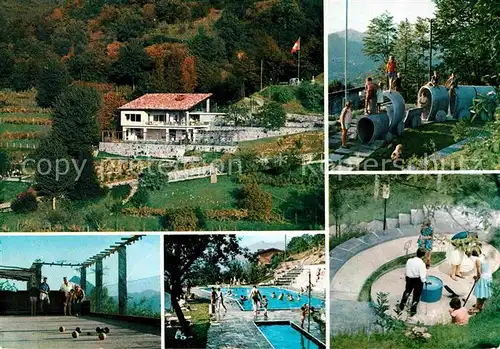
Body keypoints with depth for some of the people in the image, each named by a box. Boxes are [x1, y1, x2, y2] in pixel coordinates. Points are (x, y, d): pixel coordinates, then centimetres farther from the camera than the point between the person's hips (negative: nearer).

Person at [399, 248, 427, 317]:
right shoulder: (421, 263, -24)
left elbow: (407, 271, -2)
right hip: (418, 280, -4)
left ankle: (402, 305, 46)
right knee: (416, 295, 16)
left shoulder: (409, 260, -11)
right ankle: (413, 311, 27)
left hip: (409, 279, 4)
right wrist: (424, 280, -4)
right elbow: (422, 276, -23)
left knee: (407, 292, 29)